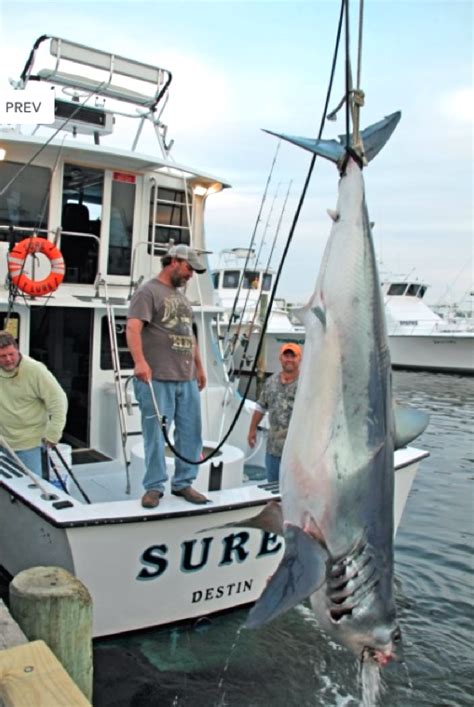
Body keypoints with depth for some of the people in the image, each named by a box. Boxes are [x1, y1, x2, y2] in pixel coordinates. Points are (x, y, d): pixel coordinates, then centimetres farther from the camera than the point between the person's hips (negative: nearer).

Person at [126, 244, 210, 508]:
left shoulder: (182, 297, 22)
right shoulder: (148, 292, -4)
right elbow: (133, 328, -17)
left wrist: (200, 367, 25)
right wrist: (140, 362, -31)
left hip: (187, 379, 8)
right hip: (157, 379, -8)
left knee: (191, 433, 9)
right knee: (156, 434, 0)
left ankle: (184, 483, 21)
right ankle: (154, 487, 12)